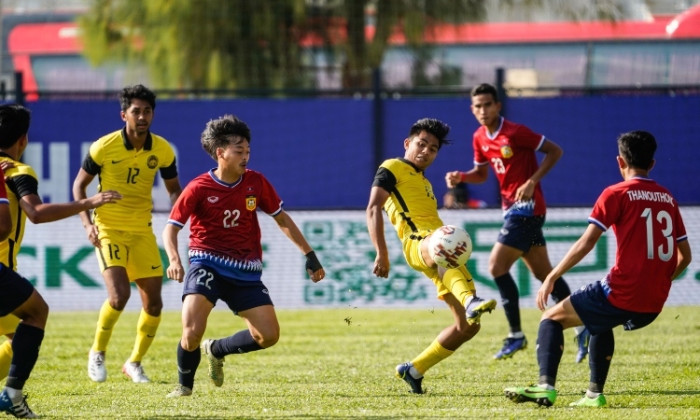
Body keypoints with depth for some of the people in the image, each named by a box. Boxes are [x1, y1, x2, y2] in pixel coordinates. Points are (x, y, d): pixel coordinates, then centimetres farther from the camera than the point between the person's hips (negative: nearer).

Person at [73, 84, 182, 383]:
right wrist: (87, 223, -13)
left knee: (153, 303, 1)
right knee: (119, 294, -21)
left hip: (142, 231, 4)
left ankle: (134, 362, 22)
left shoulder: (162, 150, -4)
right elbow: (79, 184, -1)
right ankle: (97, 353, 4)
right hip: (108, 229, -4)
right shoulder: (104, 147, -12)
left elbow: (174, 189, 10)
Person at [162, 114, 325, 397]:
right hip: (207, 264, -4)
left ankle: (216, 350, 22)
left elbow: (282, 219, 13)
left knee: (268, 336, -6)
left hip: (245, 272, 4)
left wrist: (309, 255, 11)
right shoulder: (198, 189, -9)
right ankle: (184, 385, 9)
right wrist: (174, 260, -22)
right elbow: (171, 228, -3)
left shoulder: (256, 183, 1)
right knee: (192, 332, -21)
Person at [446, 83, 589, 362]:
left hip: (526, 207, -9)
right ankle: (581, 328, 17)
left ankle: (516, 335, -5)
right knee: (543, 273, 11)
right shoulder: (480, 138, 8)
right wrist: (461, 177, 0)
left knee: (497, 267, -13)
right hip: (512, 210, 9)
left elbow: (555, 151, -11)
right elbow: (482, 173, 21)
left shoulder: (515, 133, -16)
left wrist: (532, 182, -19)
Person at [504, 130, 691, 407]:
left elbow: (587, 242, -11)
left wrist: (552, 278, -6)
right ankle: (595, 393, 30)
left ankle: (546, 386, -10)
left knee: (552, 319, 8)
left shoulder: (616, 194, -4)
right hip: (655, 304, 6)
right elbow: (685, 256, 15)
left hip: (622, 295, -6)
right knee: (601, 323, 36)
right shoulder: (668, 199, 13)